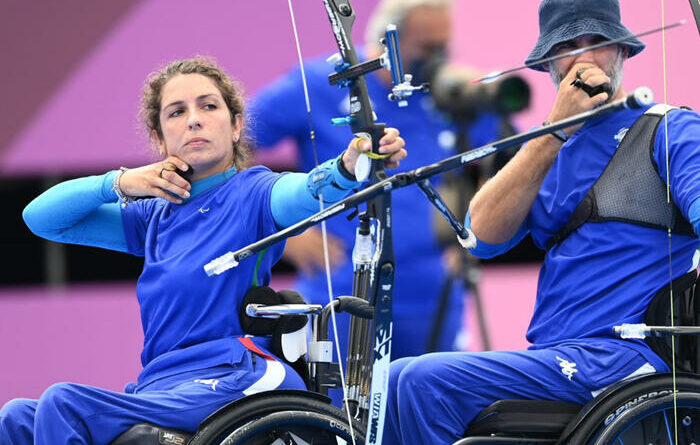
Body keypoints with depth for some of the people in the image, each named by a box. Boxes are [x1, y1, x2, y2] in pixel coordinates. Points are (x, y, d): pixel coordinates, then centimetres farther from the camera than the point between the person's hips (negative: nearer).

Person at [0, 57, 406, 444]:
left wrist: (350, 166, -47)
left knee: (63, 405, -24)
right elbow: (40, 217, 23)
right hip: (159, 387, 7)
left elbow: (306, 193, -23)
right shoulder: (157, 217, 21)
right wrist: (120, 183, 6)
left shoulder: (252, 194, 1)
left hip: (229, 383, -7)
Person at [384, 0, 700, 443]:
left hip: (623, 355, -7)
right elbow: (482, 236, 3)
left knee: (425, 382, -21)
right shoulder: (550, 149, 20)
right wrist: (556, 129, -2)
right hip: (553, 355, 7)